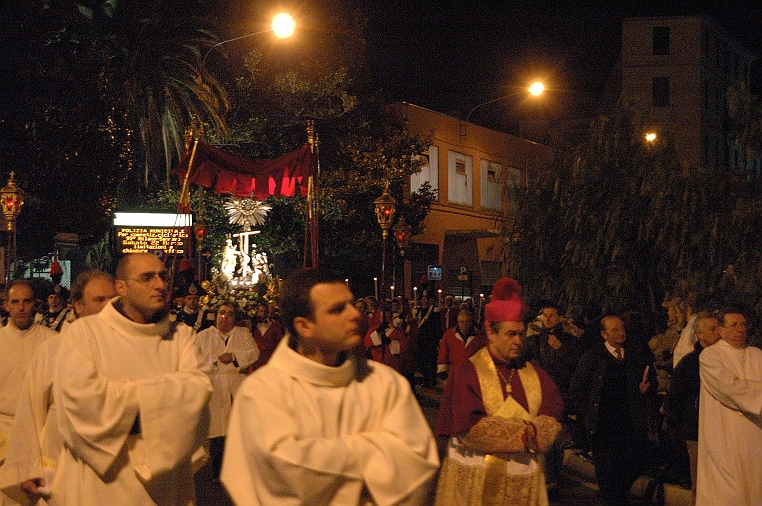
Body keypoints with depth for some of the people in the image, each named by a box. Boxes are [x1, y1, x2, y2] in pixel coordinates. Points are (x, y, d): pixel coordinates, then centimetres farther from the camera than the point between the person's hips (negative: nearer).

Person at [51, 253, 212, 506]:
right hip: (101, 481, -2)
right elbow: (78, 395, -20)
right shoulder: (85, 331, -3)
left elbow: (199, 388, -12)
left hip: (164, 479, 3)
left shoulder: (181, 335, 6)